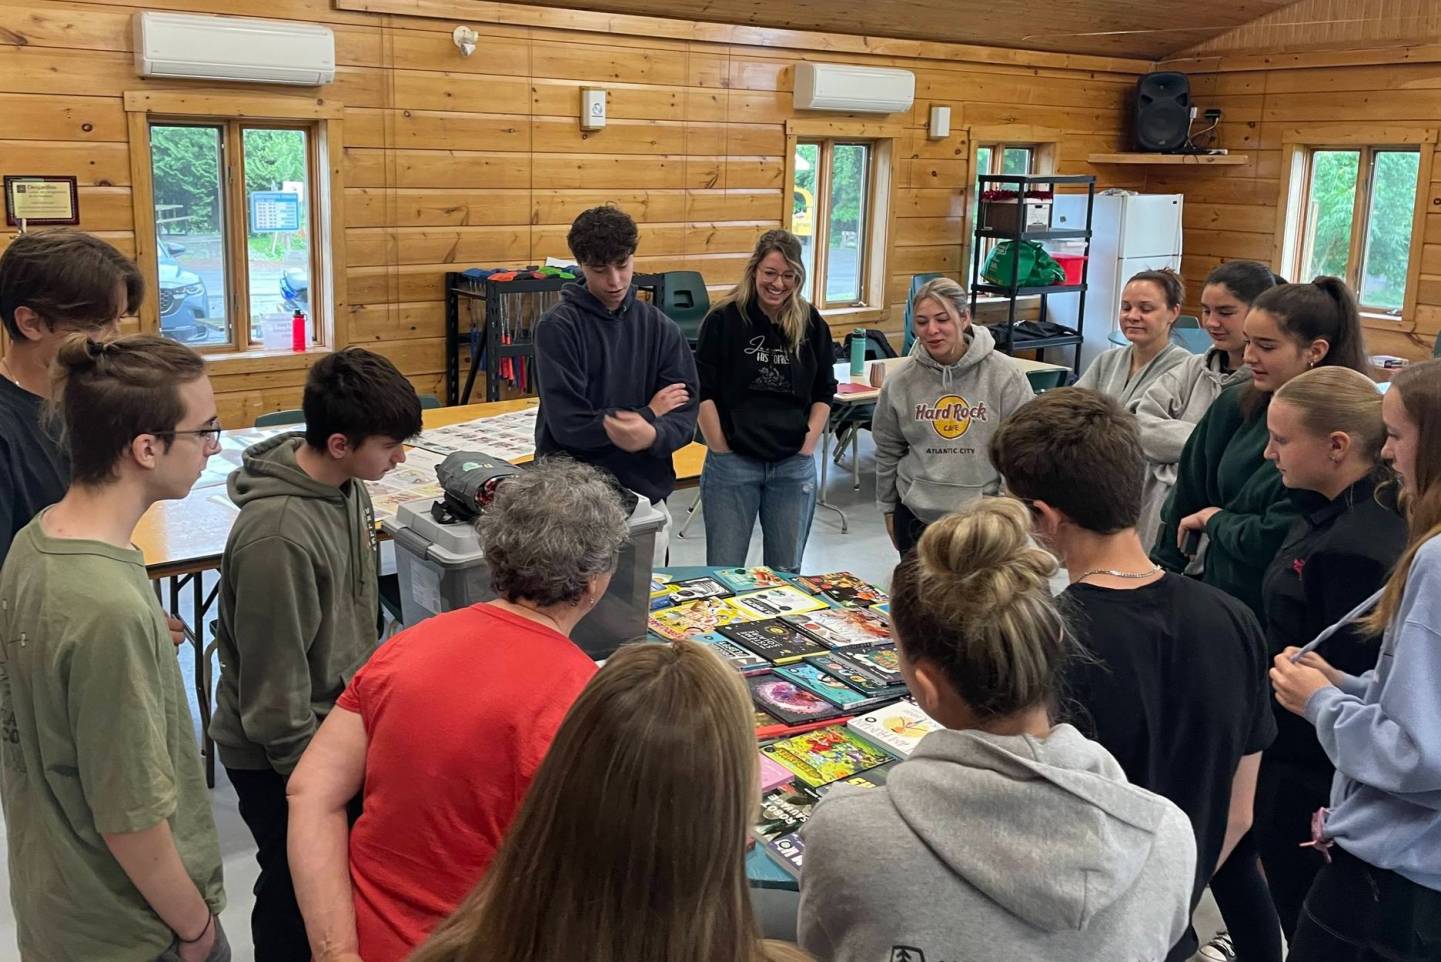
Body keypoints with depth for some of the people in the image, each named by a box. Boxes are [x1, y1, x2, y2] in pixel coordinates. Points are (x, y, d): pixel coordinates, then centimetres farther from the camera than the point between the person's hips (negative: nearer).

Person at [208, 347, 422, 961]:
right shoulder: (277, 537, -33)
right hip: (283, 755, -7)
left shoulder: (346, 482, -7)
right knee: (297, 889, 14)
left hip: (341, 721, 8)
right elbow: (274, 692, -25)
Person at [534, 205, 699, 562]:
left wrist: (652, 435, -25)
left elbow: (684, 417, -4)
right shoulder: (558, 328, -8)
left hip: (646, 495, 4)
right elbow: (571, 425, -16)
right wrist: (648, 413, -7)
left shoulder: (660, 328, 4)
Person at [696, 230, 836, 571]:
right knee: (724, 571, 5)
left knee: (786, 573, 13)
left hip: (794, 466, 3)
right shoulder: (724, 320, -6)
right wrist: (721, 452, -8)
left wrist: (807, 449, 1)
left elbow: (824, 393, 10)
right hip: (732, 463, -3)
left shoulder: (812, 325, 4)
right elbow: (703, 392, -5)